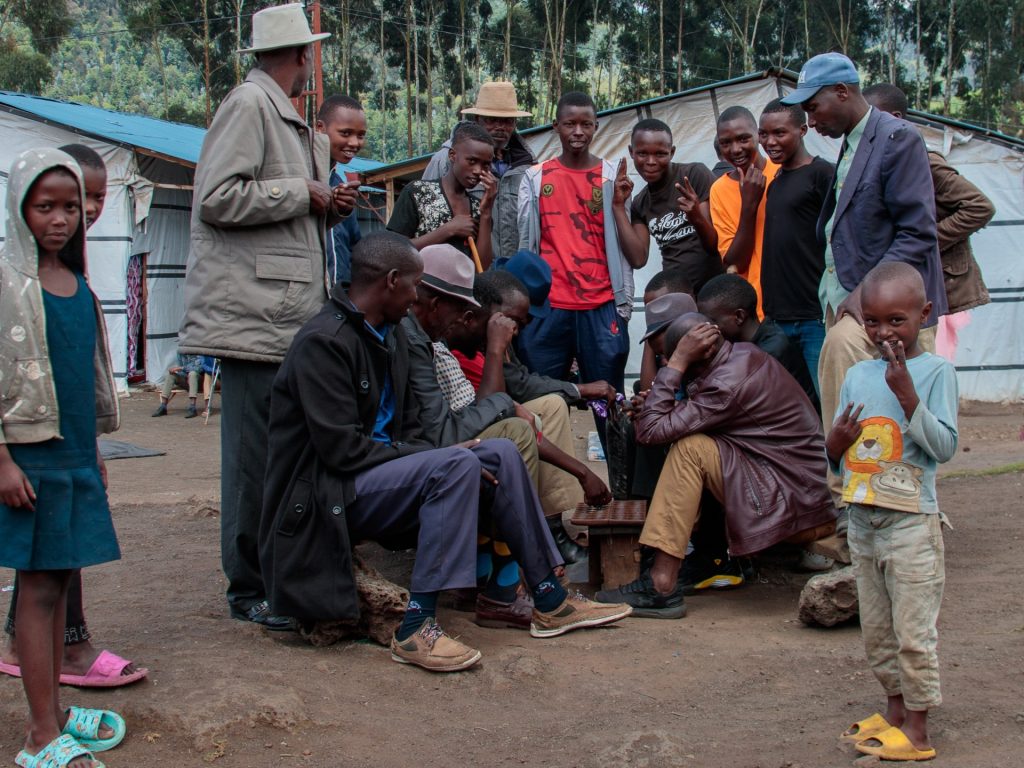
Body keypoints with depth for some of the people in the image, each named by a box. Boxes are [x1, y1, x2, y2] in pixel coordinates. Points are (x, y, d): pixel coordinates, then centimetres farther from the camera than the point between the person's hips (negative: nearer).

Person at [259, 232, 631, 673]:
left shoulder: (391, 335, 12)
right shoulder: (322, 342, -17)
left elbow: (409, 432, 15)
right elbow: (343, 449, -23)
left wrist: (439, 457, -7)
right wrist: (447, 461, -20)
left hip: (383, 469, 9)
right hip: (329, 493, -9)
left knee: (501, 454, -1)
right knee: (458, 465, -28)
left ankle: (550, 602, 2)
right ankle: (416, 628, -28)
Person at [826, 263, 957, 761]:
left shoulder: (935, 371, -8)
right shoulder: (857, 375, 8)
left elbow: (945, 446, -17)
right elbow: (834, 459, 13)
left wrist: (907, 394, -24)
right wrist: (836, 442, -10)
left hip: (911, 521, -6)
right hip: (861, 520, 6)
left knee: (913, 630, 0)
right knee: (875, 630, 16)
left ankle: (916, 730, 11)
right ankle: (895, 708, 31)